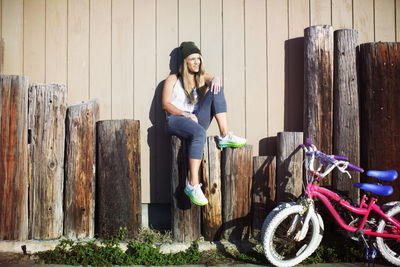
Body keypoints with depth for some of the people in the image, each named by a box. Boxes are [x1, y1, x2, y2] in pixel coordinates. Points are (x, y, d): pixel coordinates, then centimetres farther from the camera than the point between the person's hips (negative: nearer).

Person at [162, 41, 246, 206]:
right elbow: (166, 104, -1)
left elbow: (212, 80, -2)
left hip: (197, 120, 4)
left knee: (216, 91, -16)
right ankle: (193, 185, -44)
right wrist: (186, 114, -16)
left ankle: (224, 136, -26)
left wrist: (216, 79, -28)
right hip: (176, 120, -4)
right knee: (199, 133, -39)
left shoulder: (202, 77, 23)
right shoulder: (173, 79, 12)